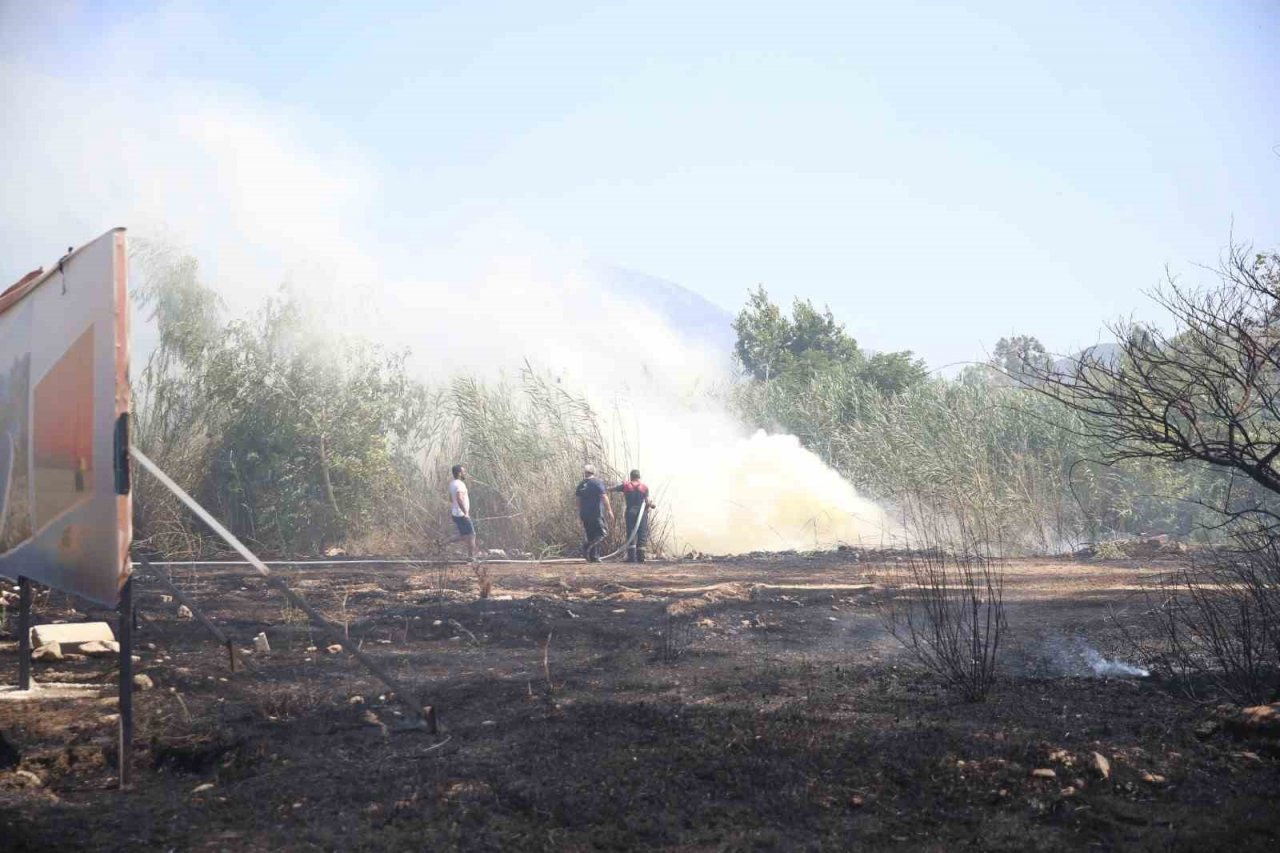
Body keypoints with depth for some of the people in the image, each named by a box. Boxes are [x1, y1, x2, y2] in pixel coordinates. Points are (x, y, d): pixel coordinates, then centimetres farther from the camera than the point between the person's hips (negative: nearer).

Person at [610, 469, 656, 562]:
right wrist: (652, 505, 19)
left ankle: (632, 557, -7)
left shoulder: (626, 486, 3)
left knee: (631, 535, 2)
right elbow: (647, 502, -2)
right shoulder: (644, 487, 1)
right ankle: (640, 557, 1)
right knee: (642, 535, 4)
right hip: (642, 513, 0)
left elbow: (611, 489, 8)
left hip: (630, 512, 0)